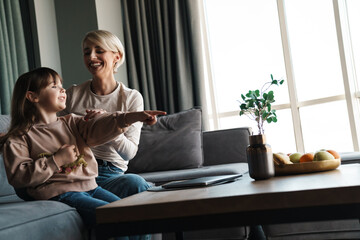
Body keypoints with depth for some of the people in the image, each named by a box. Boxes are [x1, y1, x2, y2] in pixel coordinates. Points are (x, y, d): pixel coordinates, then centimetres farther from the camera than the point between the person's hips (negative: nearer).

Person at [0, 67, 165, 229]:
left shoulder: (71, 123, 16)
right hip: (61, 193, -7)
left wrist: (133, 116, -19)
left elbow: (98, 127, -1)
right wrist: (56, 161, -12)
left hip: (90, 186, 7)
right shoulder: (19, 138, 0)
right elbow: (17, 176, -10)